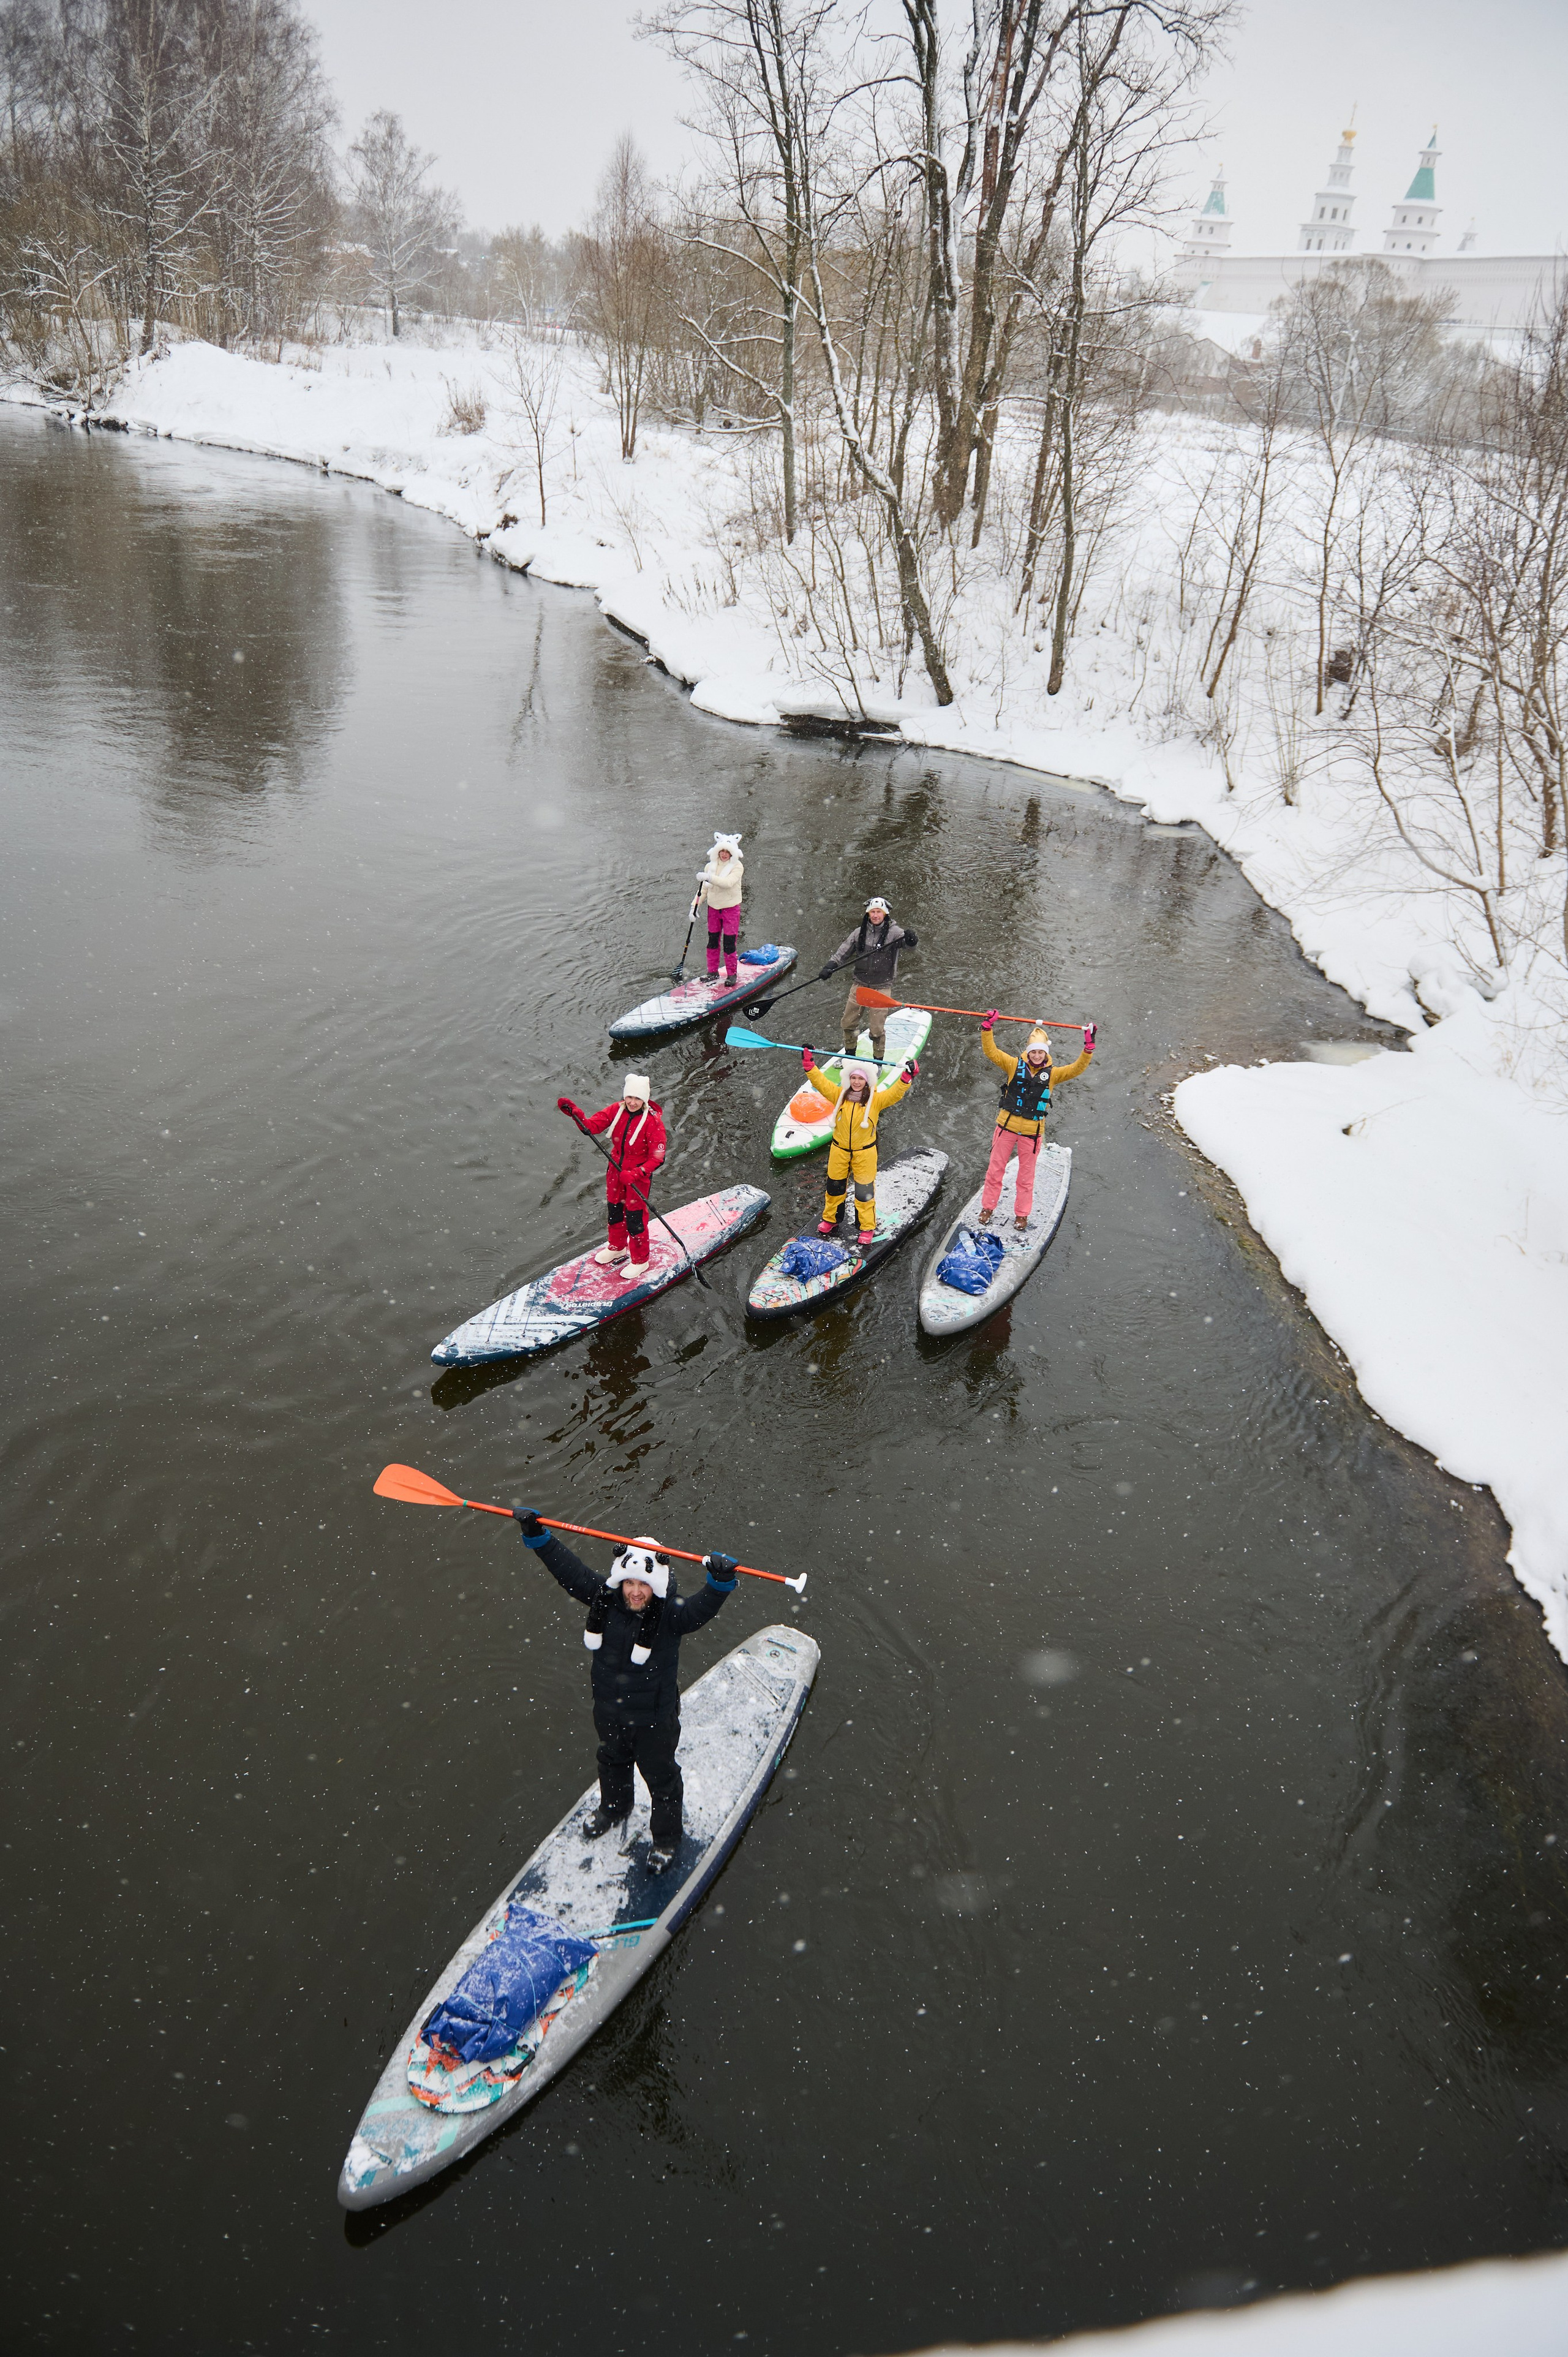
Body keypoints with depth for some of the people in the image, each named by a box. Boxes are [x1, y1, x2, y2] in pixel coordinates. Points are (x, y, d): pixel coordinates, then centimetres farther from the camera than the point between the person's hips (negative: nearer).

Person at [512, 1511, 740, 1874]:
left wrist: (721, 1581, -67)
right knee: (612, 1763, 33)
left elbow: (705, 1606, -47)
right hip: (609, 1712, 5)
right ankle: (614, 1808, 64)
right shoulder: (605, 1598, -18)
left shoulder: (671, 1613, -29)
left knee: (661, 1778, 18)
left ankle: (665, 1838, 45)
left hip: (654, 1718, -4)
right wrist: (536, 1534, -23)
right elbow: (568, 1569, -15)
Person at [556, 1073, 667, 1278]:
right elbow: (592, 1126, -14)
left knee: (635, 1220, 2)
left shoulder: (653, 1121, -22)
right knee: (615, 1212, 23)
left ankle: (640, 1261, 23)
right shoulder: (616, 1111, -8)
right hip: (615, 1171, 6)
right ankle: (617, 1248, 48)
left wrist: (636, 1174, -34)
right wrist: (575, 1112, -34)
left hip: (639, 1175, -6)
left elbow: (656, 1158, -22)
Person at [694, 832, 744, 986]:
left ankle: (732, 974, 9)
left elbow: (728, 883, -28)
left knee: (729, 942, -3)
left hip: (731, 908, -4)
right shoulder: (710, 866, 4)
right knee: (713, 941, 9)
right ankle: (713, 972, 19)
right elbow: (704, 888, 10)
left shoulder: (737, 867, -10)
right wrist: (696, 906, 0)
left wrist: (709, 877, -36)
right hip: (713, 908, 4)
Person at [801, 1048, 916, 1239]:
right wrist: (809, 1063, -15)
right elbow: (821, 1082, -6)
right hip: (839, 1151, 3)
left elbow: (895, 1093, -22)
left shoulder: (876, 1099, -11)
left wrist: (907, 1075, -36)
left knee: (864, 1192, 5)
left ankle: (867, 1227, 21)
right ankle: (830, 1219, 39)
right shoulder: (839, 1095, -5)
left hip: (865, 1153, -2)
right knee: (835, 1187, 18)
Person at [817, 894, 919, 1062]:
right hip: (860, 984, 4)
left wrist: (911, 938, -46)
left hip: (881, 987, -4)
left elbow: (912, 945, -23)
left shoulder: (894, 932, -9)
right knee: (849, 1023, 13)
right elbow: (842, 953, 8)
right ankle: (849, 1055, 35)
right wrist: (830, 967, -6)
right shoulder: (860, 933, 3)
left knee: (877, 1029, -6)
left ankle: (879, 1062, 14)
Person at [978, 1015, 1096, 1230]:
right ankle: (987, 1208, 26)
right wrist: (987, 1027, -22)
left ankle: (1022, 1214, 26)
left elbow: (1077, 1068, -9)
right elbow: (991, 1051, -10)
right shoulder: (1015, 1065, -3)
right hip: (1007, 1126, 0)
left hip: (1032, 1131, 0)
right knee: (995, 1170, 10)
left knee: (1026, 1175, 11)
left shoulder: (1052, 1073, 0)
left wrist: (1089, 1046, -21)